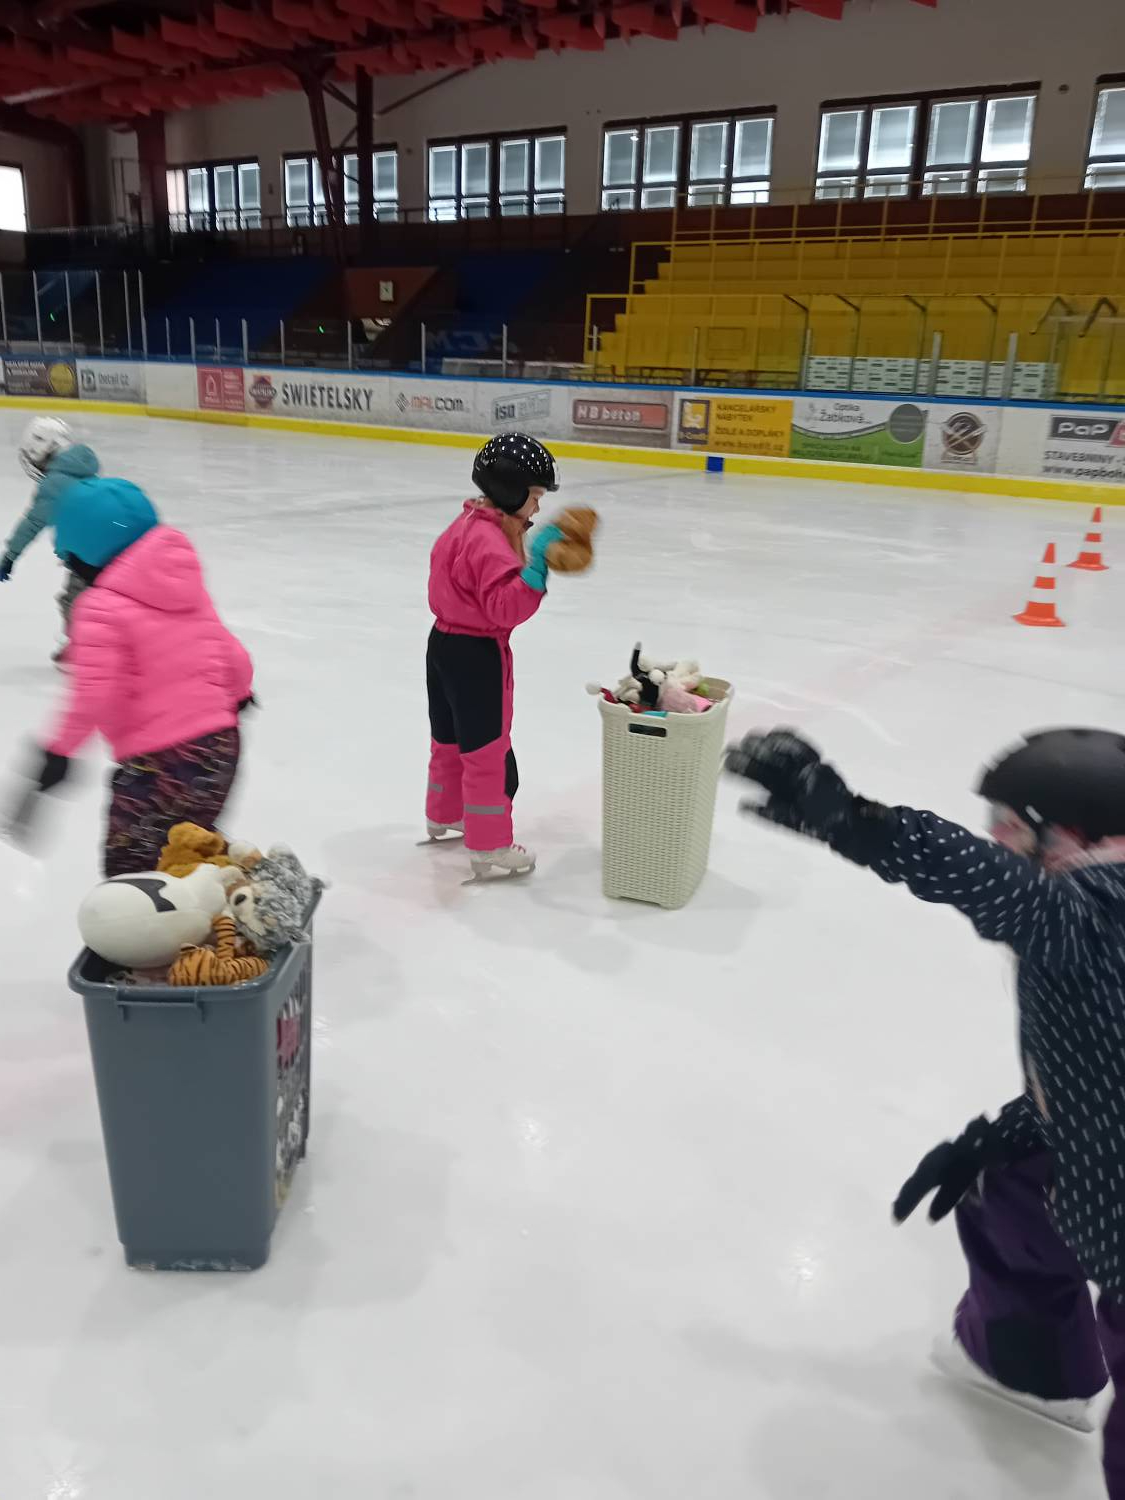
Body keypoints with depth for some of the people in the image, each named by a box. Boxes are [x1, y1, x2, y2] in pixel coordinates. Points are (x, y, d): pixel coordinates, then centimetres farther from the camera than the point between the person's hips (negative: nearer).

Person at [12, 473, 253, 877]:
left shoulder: (100, 607, -13)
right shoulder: (185, 585, 7)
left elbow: (93, 695, -21)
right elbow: (225, 648, 15)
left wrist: (60, 748, -9)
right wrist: (238, 692, 34)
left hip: (158, 760, -7)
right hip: (220, 743, 8)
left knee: (129, 867, 6)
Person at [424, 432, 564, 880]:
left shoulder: (471, 523, 8)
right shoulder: (489, 539, -24)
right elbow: (506, 607, -32)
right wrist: (536, 564, -37)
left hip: (446, 641, 10)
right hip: (475, 654, -10)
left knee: (450, 739, 25)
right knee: (489, 752, 0)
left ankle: (444, 816, 44)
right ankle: (489, 849, 9)